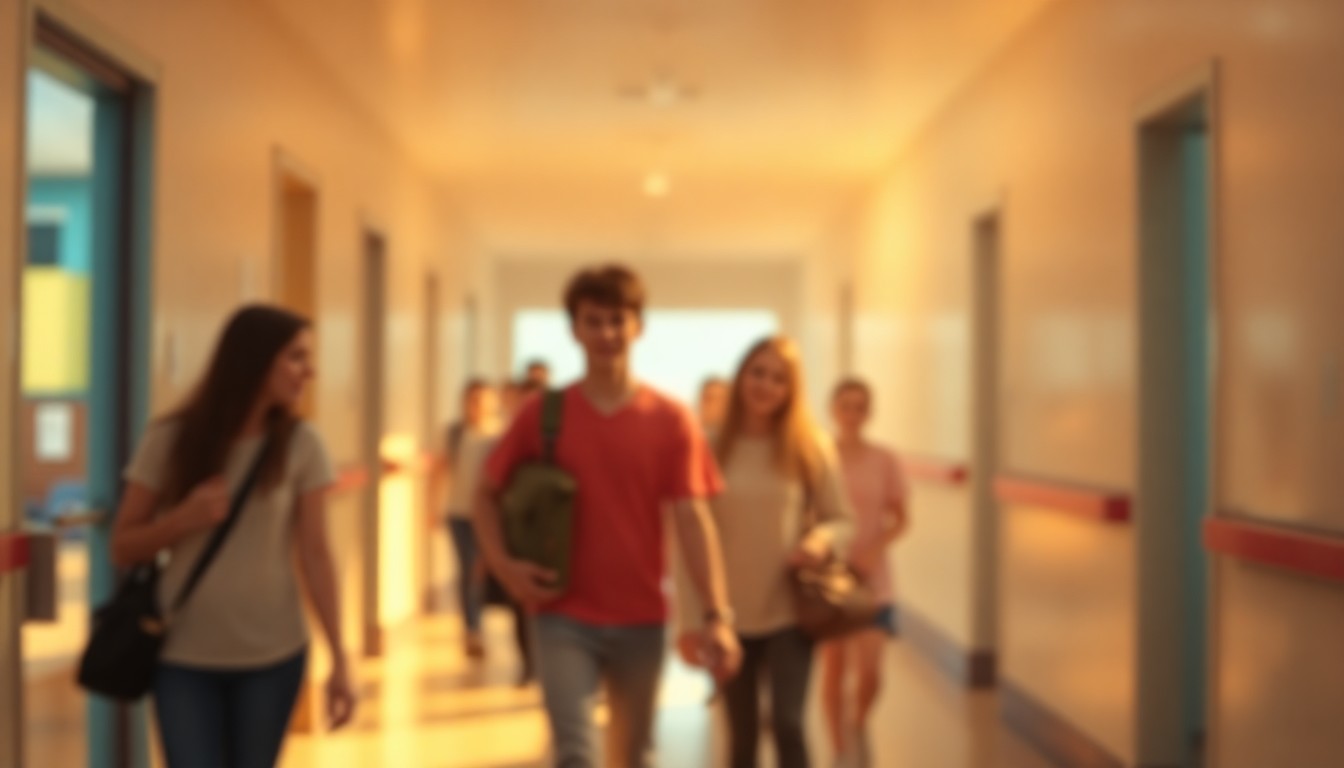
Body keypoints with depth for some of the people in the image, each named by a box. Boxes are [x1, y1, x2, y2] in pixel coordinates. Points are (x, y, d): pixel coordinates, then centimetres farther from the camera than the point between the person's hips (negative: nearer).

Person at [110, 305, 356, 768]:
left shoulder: (301, 446, -4)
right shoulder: (170, 440, -4)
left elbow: (315, 554, -5)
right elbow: (122, 548, 1)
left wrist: (339, 660, -11)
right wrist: (183, 519, -19)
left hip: (273, 657, 1)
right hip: (183, 657, 0)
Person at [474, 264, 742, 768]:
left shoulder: (671, 420, -2)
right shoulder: (542, 414, -1)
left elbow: (692, 519, -9)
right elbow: (488, 494, 9)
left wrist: (717, 615, -18)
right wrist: (502, 564, -7)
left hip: (641, 618, 1)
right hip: (565, 616, -1)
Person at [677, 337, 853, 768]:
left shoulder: (811, 448, -3)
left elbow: (841, 520, 5)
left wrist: (821, 540, -19)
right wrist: (690, 618, -1)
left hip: (790, 613, -1)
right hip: (729, 617, 1)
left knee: (787, 723, -12)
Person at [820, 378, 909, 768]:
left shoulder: (883, 460, -1)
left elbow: (901, 519, 3)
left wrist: (873, 550, -14)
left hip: (872, 580, 0)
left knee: (869, 672, -7)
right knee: (833, 670, 3)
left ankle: (859, 725, 25)